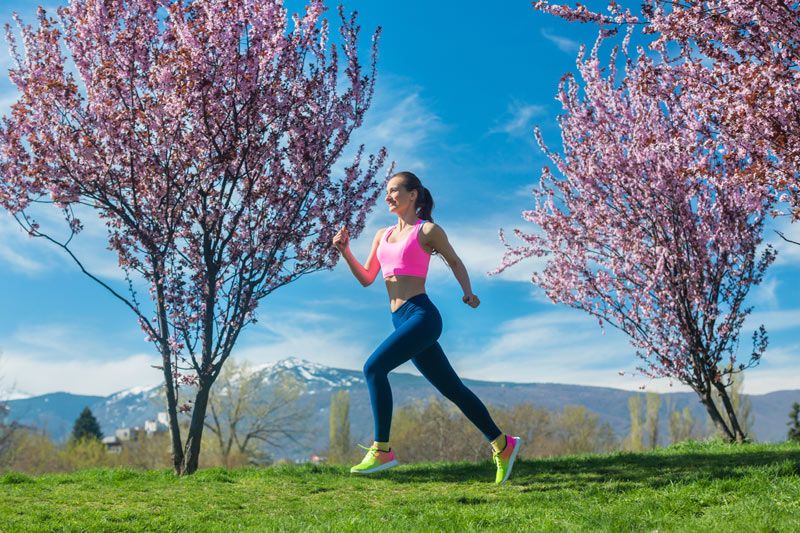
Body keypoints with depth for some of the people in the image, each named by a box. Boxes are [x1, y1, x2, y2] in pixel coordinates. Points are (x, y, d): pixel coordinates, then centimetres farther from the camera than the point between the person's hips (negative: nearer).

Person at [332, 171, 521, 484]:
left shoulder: (428, 230, 1)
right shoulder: (383, 235, 18)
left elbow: (454, 261, 13)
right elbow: (366, 279, 17)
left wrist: (468, 293, -1)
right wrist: (345, 252, 4)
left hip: (422, 315, -7)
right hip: (402, 321, 7)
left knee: (374, 367, -22)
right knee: (451, 388, 10)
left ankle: (381, 450, -15)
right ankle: (501, 444, 22)